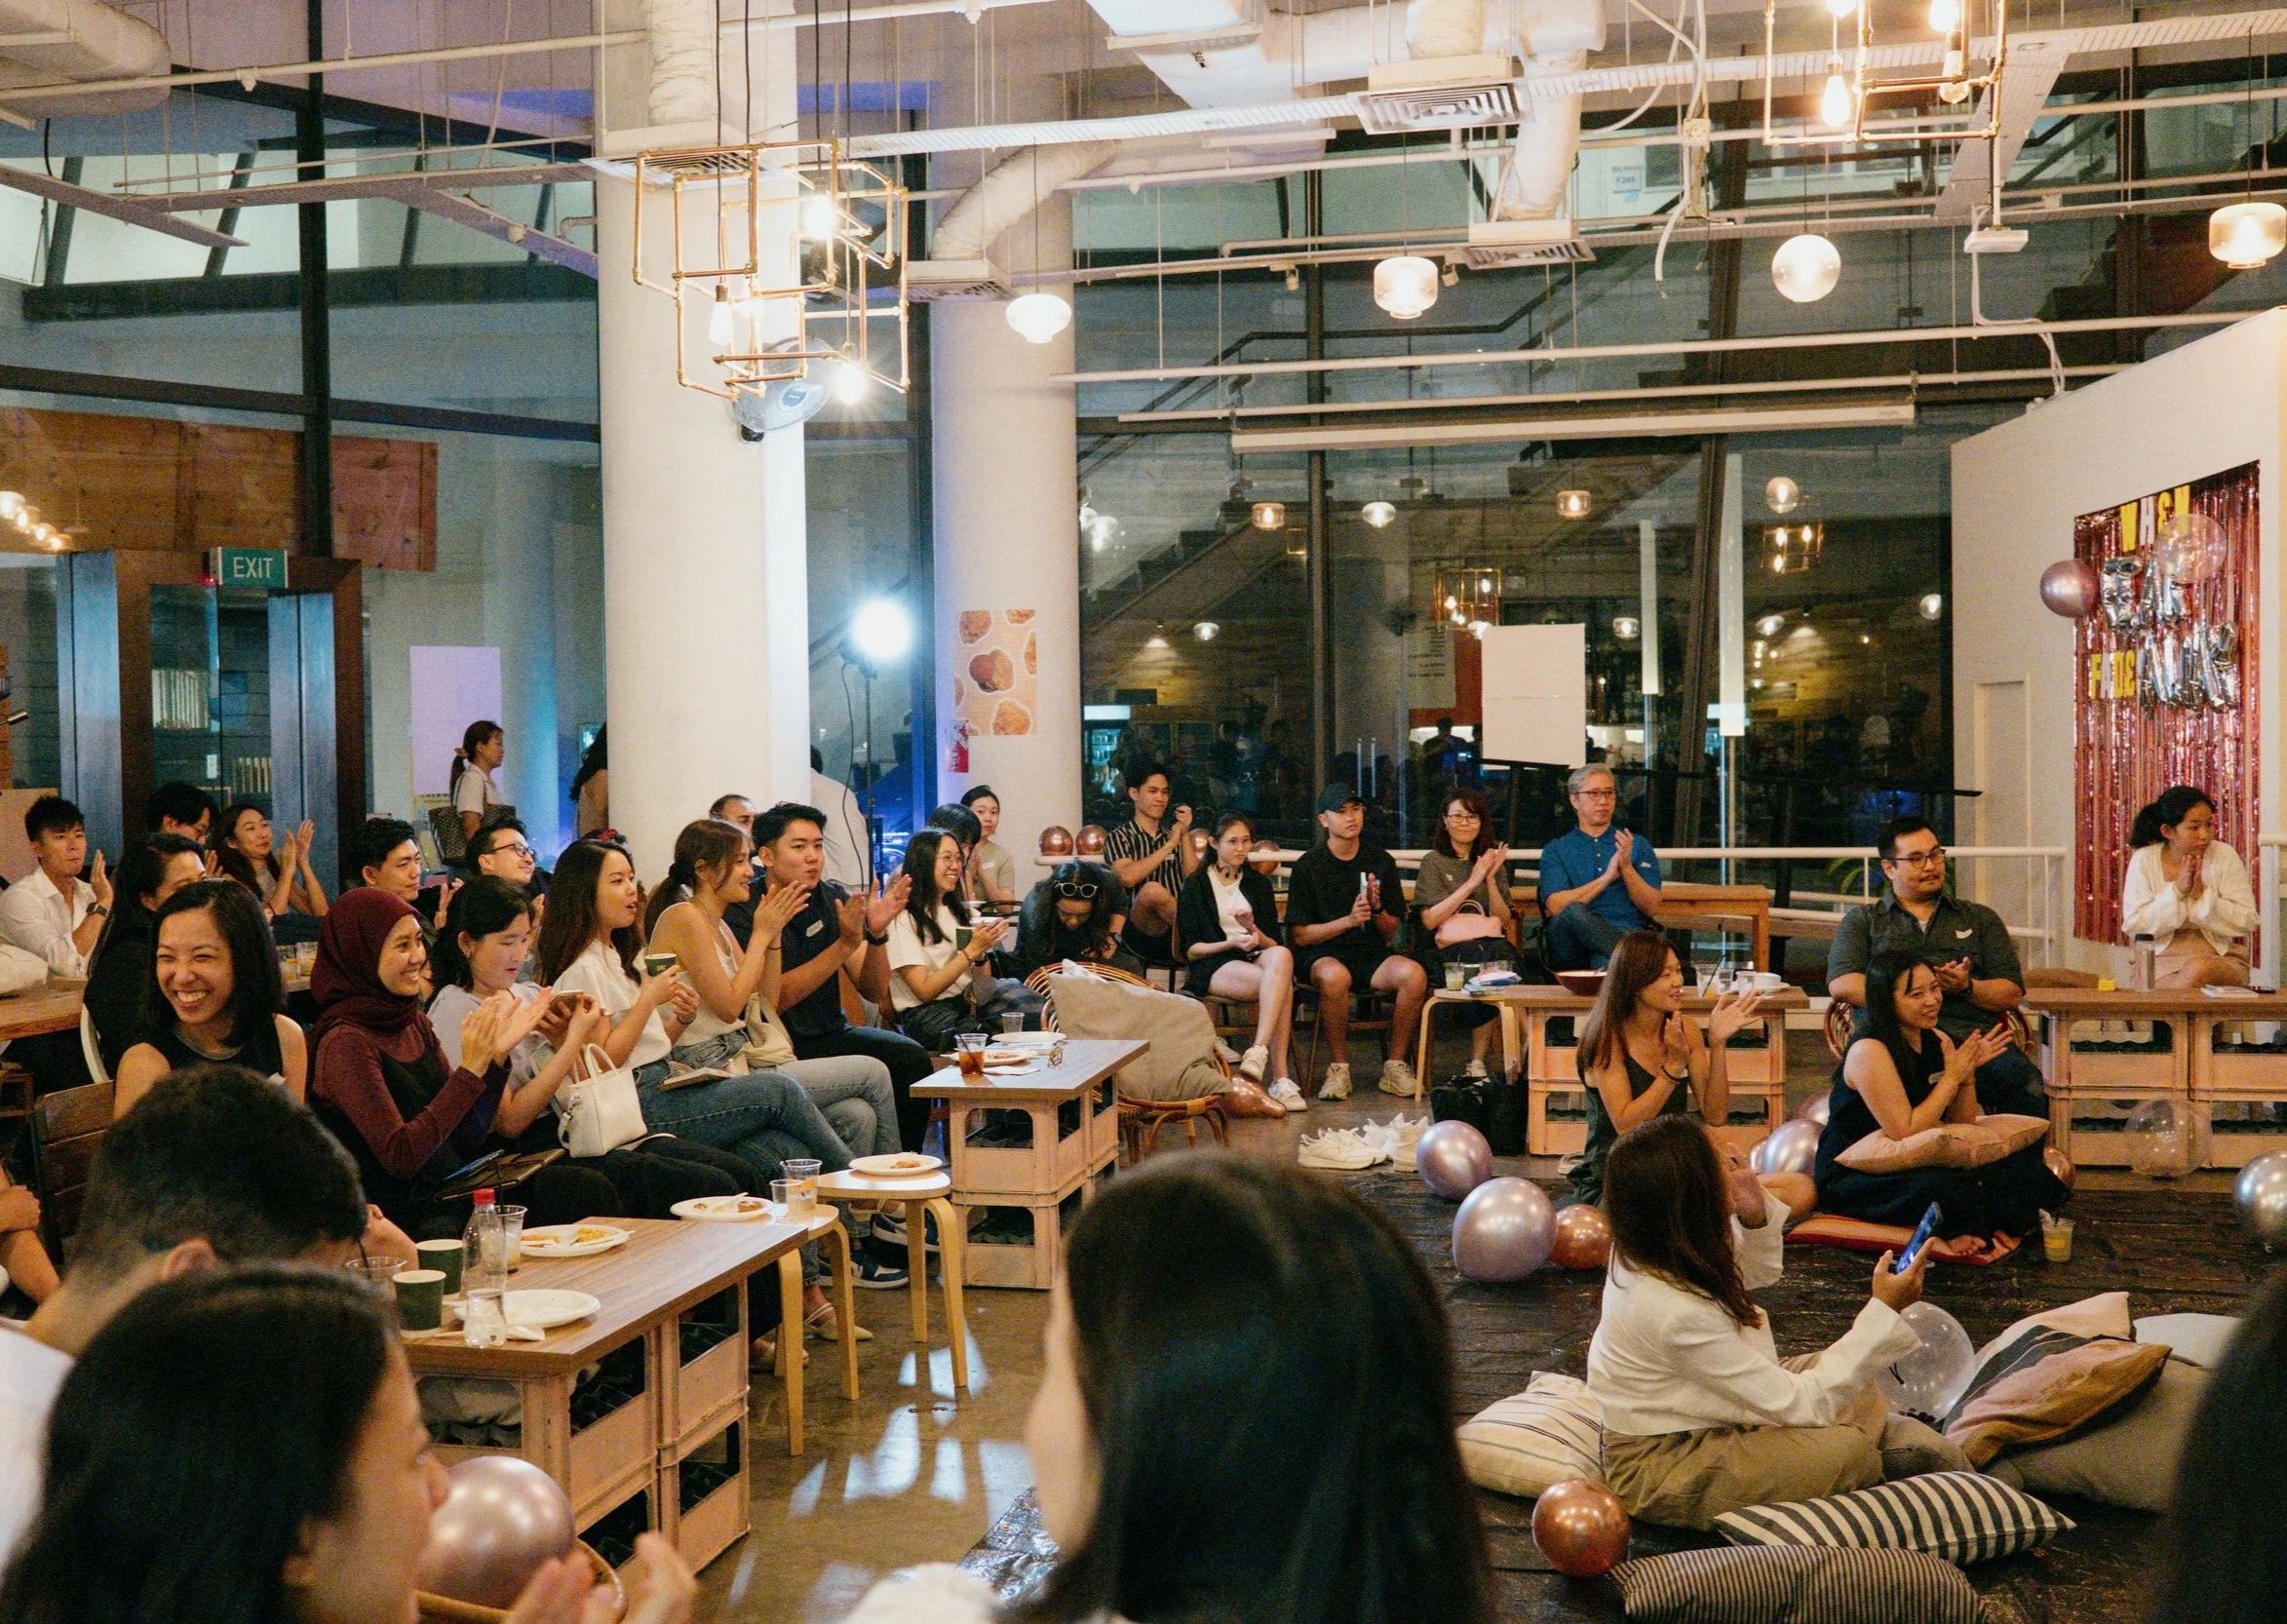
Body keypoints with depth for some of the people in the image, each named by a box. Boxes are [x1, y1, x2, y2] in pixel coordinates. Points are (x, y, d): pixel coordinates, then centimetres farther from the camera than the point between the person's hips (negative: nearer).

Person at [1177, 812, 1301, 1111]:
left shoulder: (1259, 885, 22)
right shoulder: (1196, 886, 10)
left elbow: (1275, 944, 15)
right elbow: (1191, 949, 2)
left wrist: (1254, 932, -7)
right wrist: (1231, 943, -14)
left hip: (1256, 959, 4)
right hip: (1214, 967, -4)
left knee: (1281, 956, -37)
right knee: (1282, 985, -35)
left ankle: (1259, 1052, -48)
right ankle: (1280, 1078, -44)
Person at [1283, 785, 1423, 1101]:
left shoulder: (1380, 861, 9)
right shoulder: (1308, 866, 0)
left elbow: (1390, 934, 11)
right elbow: (1299, 936, -4)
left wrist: (1377, 909, -11)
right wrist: (1348, 920, -16)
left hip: (1371, 955, 3)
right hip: (1322, 955, -3)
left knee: (1414, 974, -28)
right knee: (1334, 976, -39)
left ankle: (1395, 1065, -12)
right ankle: (1339, 1069, -20)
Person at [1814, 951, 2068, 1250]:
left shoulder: (1937, 1041, 4)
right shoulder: (1869, 1051, -20)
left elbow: (1962, 1127, 8)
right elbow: (1905, 1133, -23)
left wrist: (1969, 1074, -9)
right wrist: (1952, 1076, -17)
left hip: (1915, 1166, 8)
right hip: (1851, 1178, -8)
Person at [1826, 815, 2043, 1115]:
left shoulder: (1981, 919, 28)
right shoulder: (1863, 920, 24)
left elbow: (2012, 994, 18)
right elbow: (1840, 984, 6)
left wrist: (1967, 987, -3)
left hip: (1970, 1035, 2)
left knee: (2026, 1086, -32)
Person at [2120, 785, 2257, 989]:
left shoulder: (2225, 856, 1)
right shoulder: (2143, 860, 0)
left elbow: (2247, 922, -4)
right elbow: (2132, 926, -7)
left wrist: (2202, 896, -16)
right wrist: (2177, 891, -14)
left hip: (2222, 958, 2)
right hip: (2162, 959, -2)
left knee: (2200, 970, -34)